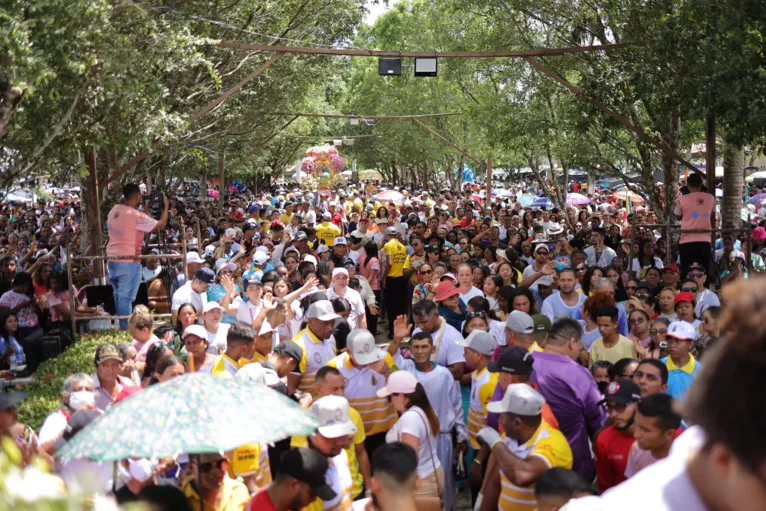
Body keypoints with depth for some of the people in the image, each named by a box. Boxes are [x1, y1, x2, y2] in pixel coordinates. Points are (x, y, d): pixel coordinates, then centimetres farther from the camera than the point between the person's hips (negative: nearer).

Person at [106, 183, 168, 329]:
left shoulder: (114, 210, 7)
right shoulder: (136, 215, -15)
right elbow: (161, 225, -10)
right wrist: (165, 206, 3)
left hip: (112, 259, 8)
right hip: (128, 262, -8)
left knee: (118, 296, 14)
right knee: (126, 297, -5)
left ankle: (120, 327, 20)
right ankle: (125, 329, -3)